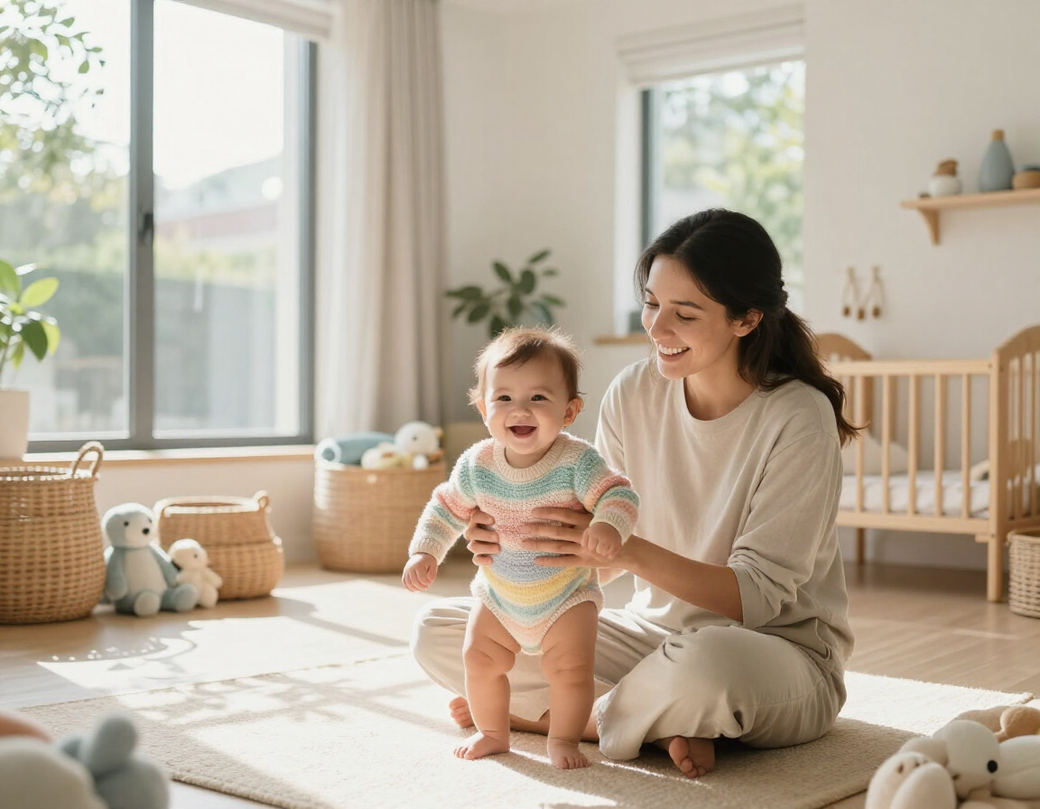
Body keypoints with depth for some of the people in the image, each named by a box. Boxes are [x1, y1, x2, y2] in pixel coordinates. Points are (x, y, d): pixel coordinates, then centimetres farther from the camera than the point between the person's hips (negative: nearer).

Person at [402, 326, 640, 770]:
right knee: (478, 660, 3)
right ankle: (493, 733, 27)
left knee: (571, 668, -10)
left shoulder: (577, 461, -23)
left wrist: (608, 525, -47)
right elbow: (446, 508, 1)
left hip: (566, 593, -3)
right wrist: (424, 553, -9)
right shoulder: (477, 465, -13)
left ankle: (562, 738, 15)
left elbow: (619, 495, -26)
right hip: (497, 595, 3)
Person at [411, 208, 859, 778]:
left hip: (779, 652, -5)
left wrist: (634, 553, -35)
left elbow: (760, 593, -21)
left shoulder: (798, 417, -17)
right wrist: (517, 545, -20)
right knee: (436, 631, -5)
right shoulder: (633, 394, -3)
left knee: (708, 662, -44)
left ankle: (543, 716, -13)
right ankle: (661, 720, -13)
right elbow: (604, 549, 0)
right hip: (654, 635, 6)